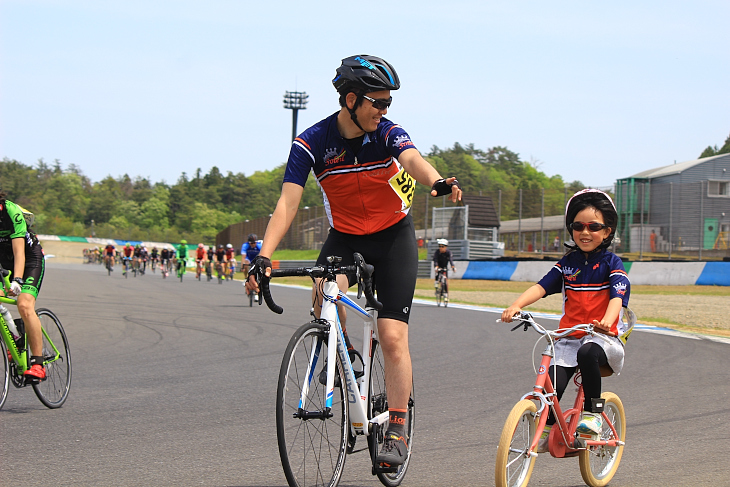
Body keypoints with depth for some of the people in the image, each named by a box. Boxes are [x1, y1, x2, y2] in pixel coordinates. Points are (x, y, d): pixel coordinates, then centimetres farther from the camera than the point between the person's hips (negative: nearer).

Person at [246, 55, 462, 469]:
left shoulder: (388, 133, -17)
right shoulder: (312, 143, -18)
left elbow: (413, 160, -39)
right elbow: (287, 204, -25)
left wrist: (437, 181, -63)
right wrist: (264, 256, -39)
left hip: (394, 236, -1)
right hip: (345, 236, 1)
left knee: (393, 337, -9)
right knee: (326, 296, -30)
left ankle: (397, 430, 3)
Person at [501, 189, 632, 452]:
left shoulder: (611, 263, 1)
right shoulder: (568, 262, 12)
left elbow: (617, 297, -15)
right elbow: (541, 287, 2)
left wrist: (606, 321, -37)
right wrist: (516, 305, -18)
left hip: (603, 336, -3)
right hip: (569, 337, 3)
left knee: (587, 353, -38)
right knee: (553, 383, -17)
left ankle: (592, 413, -19)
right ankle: (548, 429, 10)